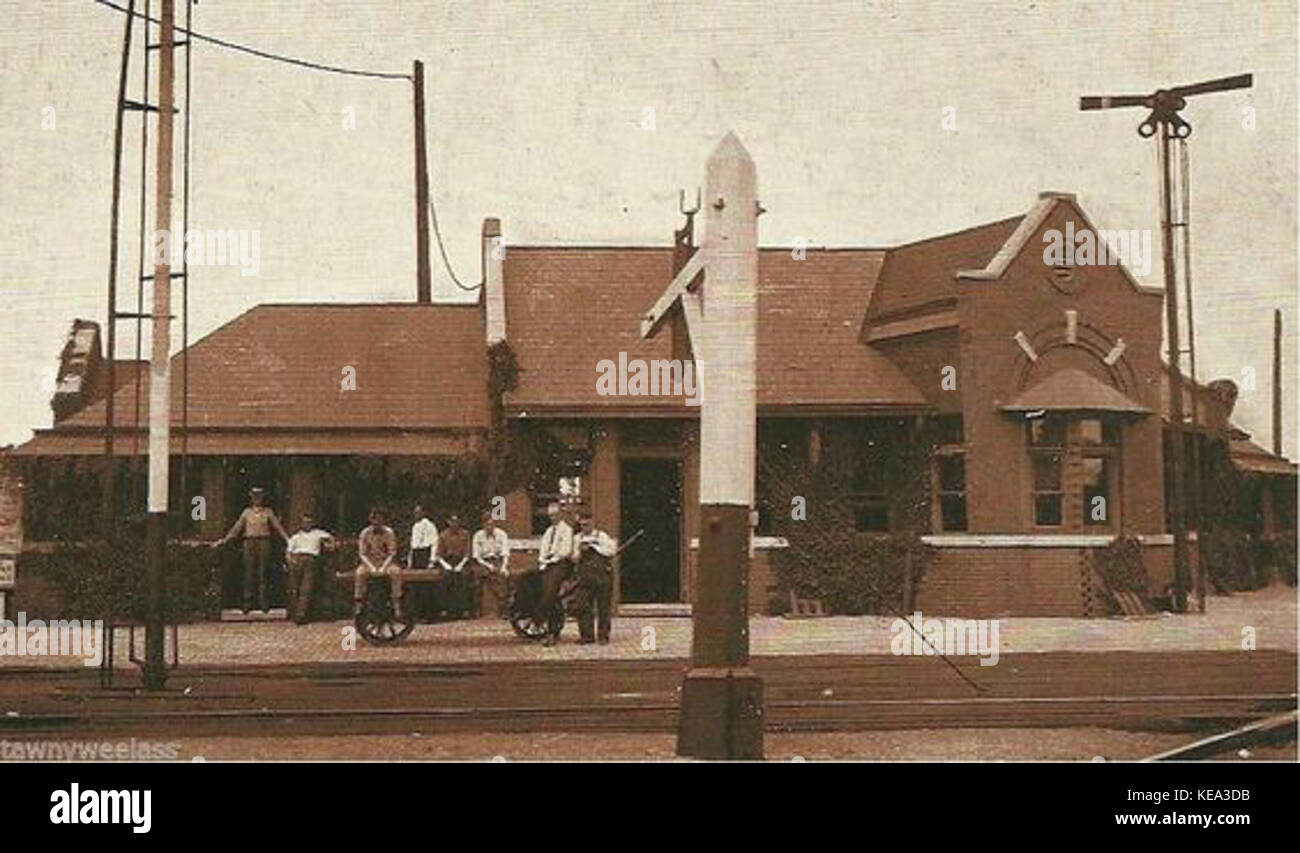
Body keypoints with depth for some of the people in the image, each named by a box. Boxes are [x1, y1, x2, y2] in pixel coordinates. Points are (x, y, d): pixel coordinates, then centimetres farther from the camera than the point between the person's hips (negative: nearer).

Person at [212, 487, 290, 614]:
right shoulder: (247, 512, 12)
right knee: (249, 573, -2)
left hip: (264, 543, -1)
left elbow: (278, 527, 4)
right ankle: (247, 603, 1)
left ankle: (262, 603, 1)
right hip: (250, 543, 1)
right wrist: (224, 540, 5)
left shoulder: (268, 512, 9)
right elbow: (237, 528, 11)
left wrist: (288, 540, -5)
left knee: (262, 574, -2)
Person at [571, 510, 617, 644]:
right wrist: (580, 551, -9)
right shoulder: (578, 538, 13)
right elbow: (575, 559, 10)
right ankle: (586, 635, 4)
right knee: (583, 606, -3)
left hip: (602, 574, -3)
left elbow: (611, 551, -4)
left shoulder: (601, 536, 5)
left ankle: (603, 635, 6)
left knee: (603, 607, -1)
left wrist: (594, 545, -9)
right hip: (585, 576, 3)